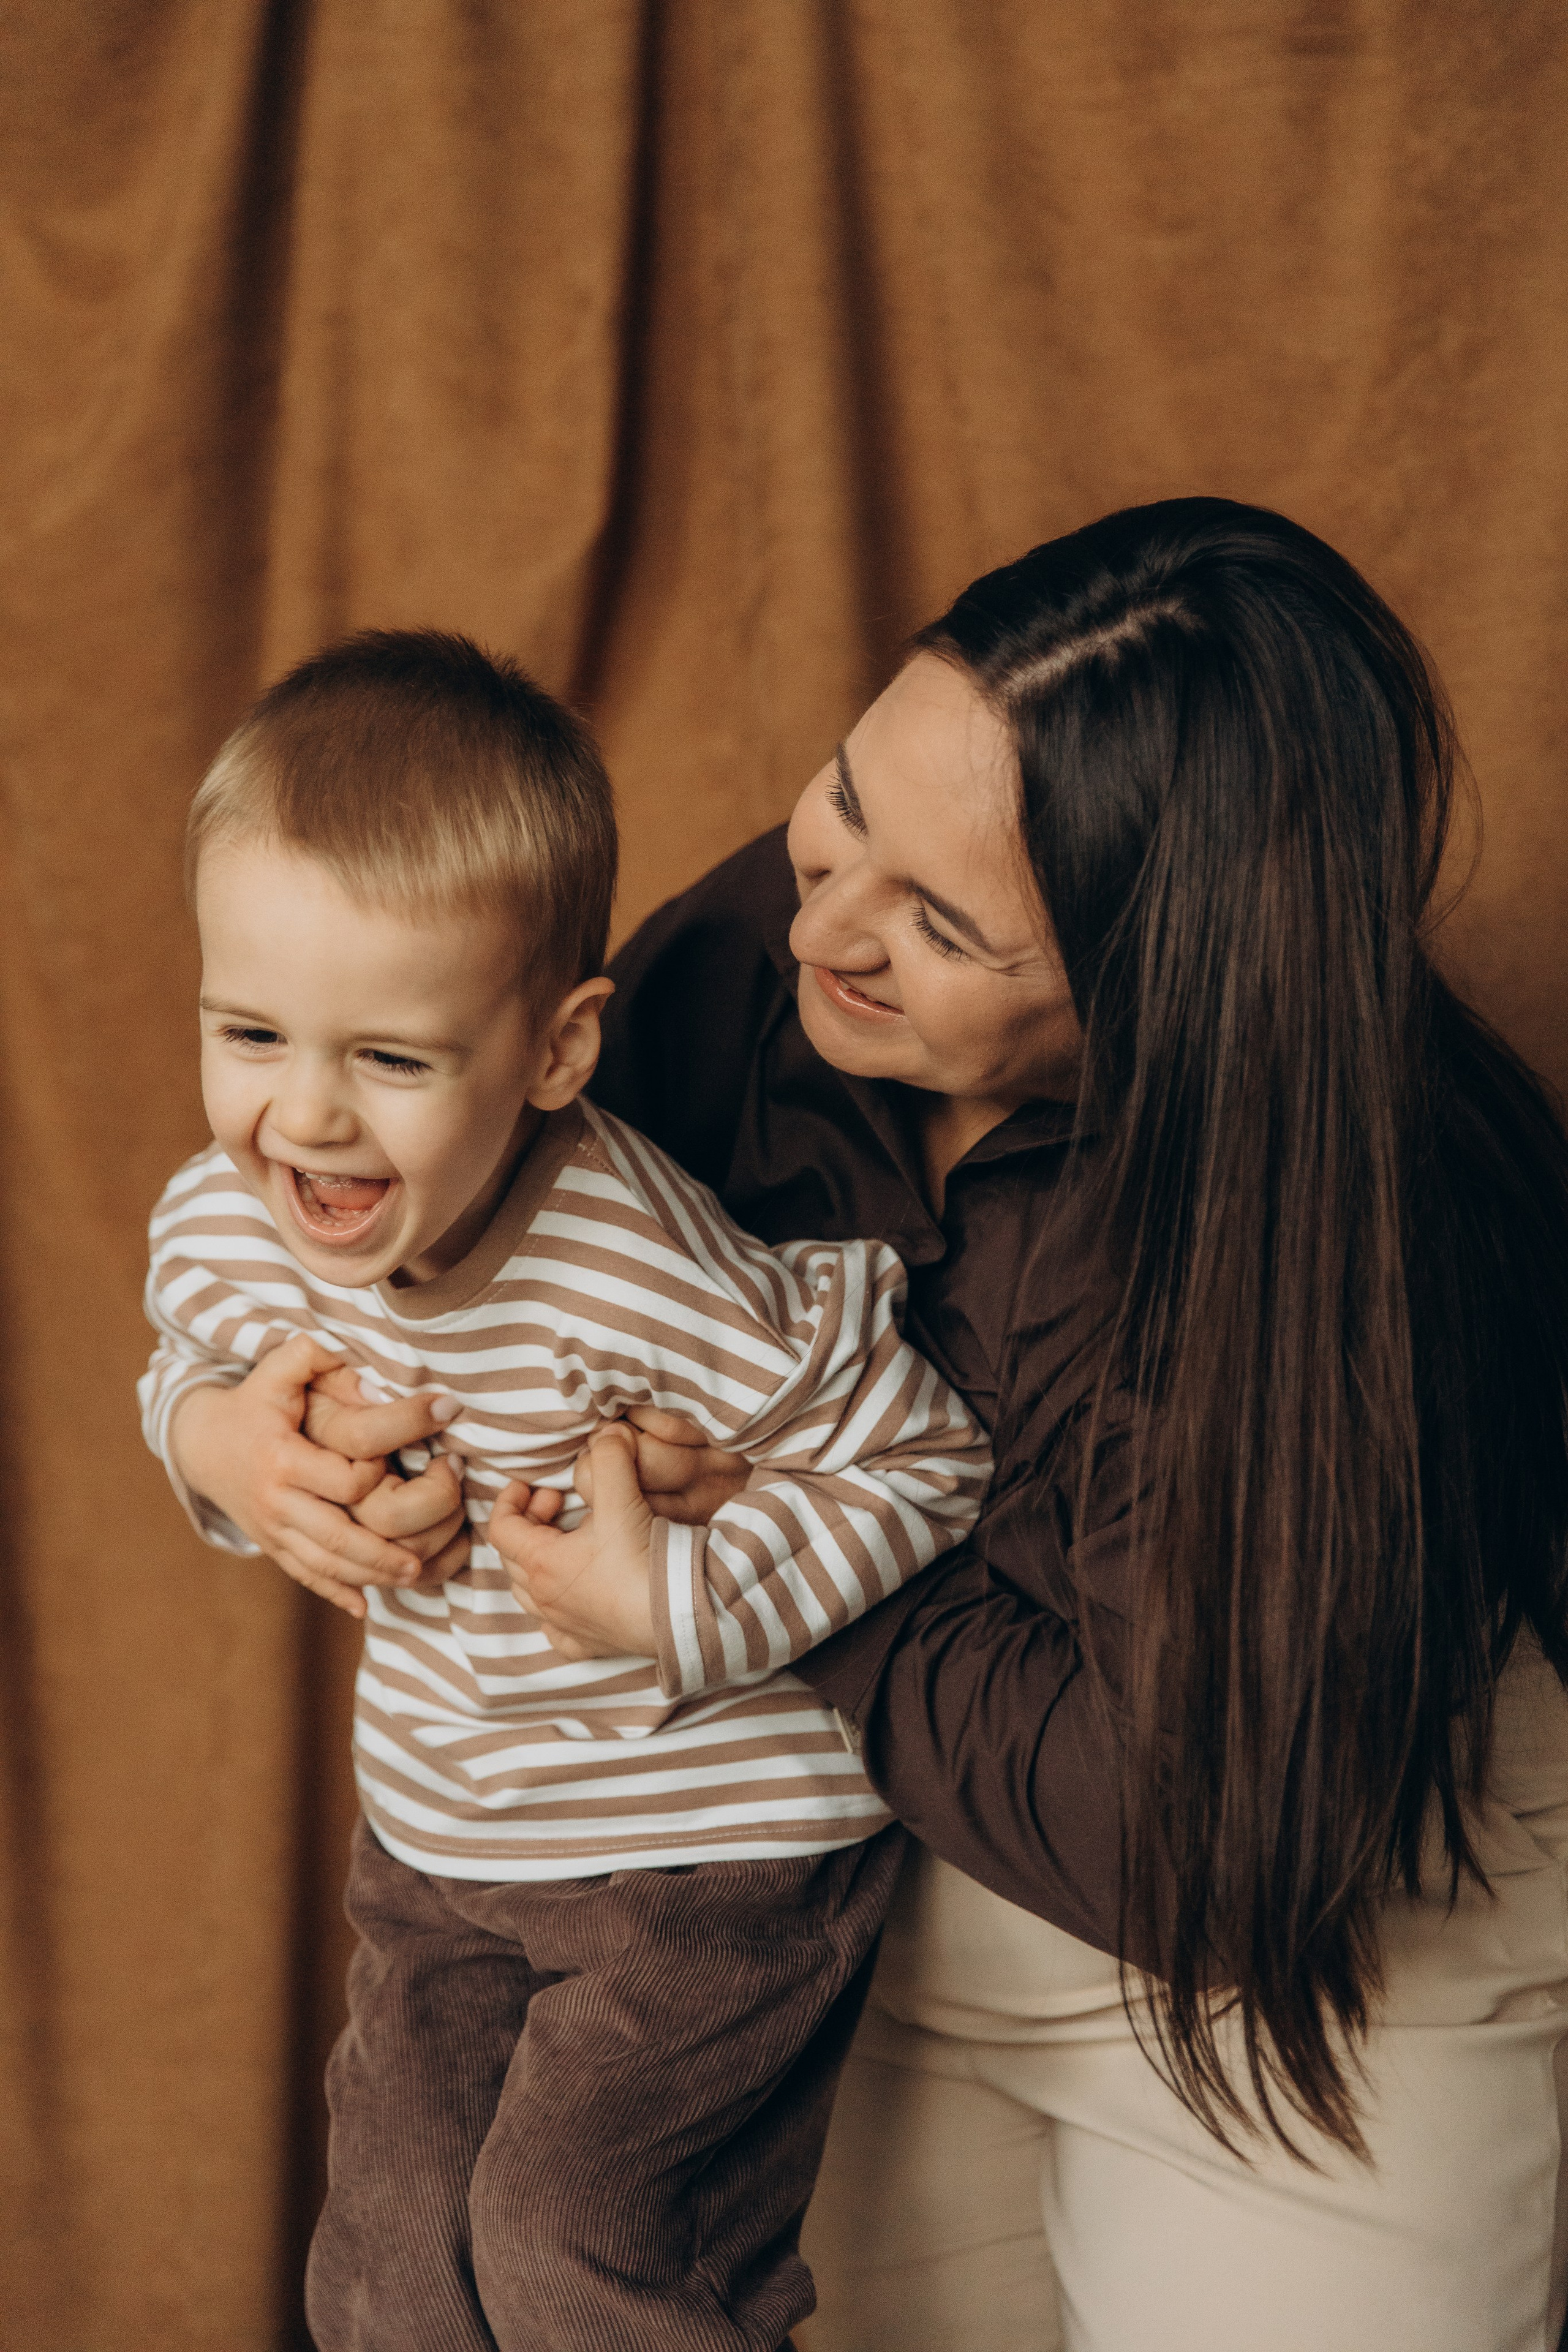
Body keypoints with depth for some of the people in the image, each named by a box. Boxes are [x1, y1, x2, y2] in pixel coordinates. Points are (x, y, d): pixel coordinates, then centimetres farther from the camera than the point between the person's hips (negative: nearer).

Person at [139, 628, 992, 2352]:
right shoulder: (217, 1227, -13)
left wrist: (680, 1605, -27)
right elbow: (186, 1383, 11)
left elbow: (919, 1458, -20)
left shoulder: (646, 1283, -32)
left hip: (709, 1833, -6)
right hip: (436, 1818, 6)